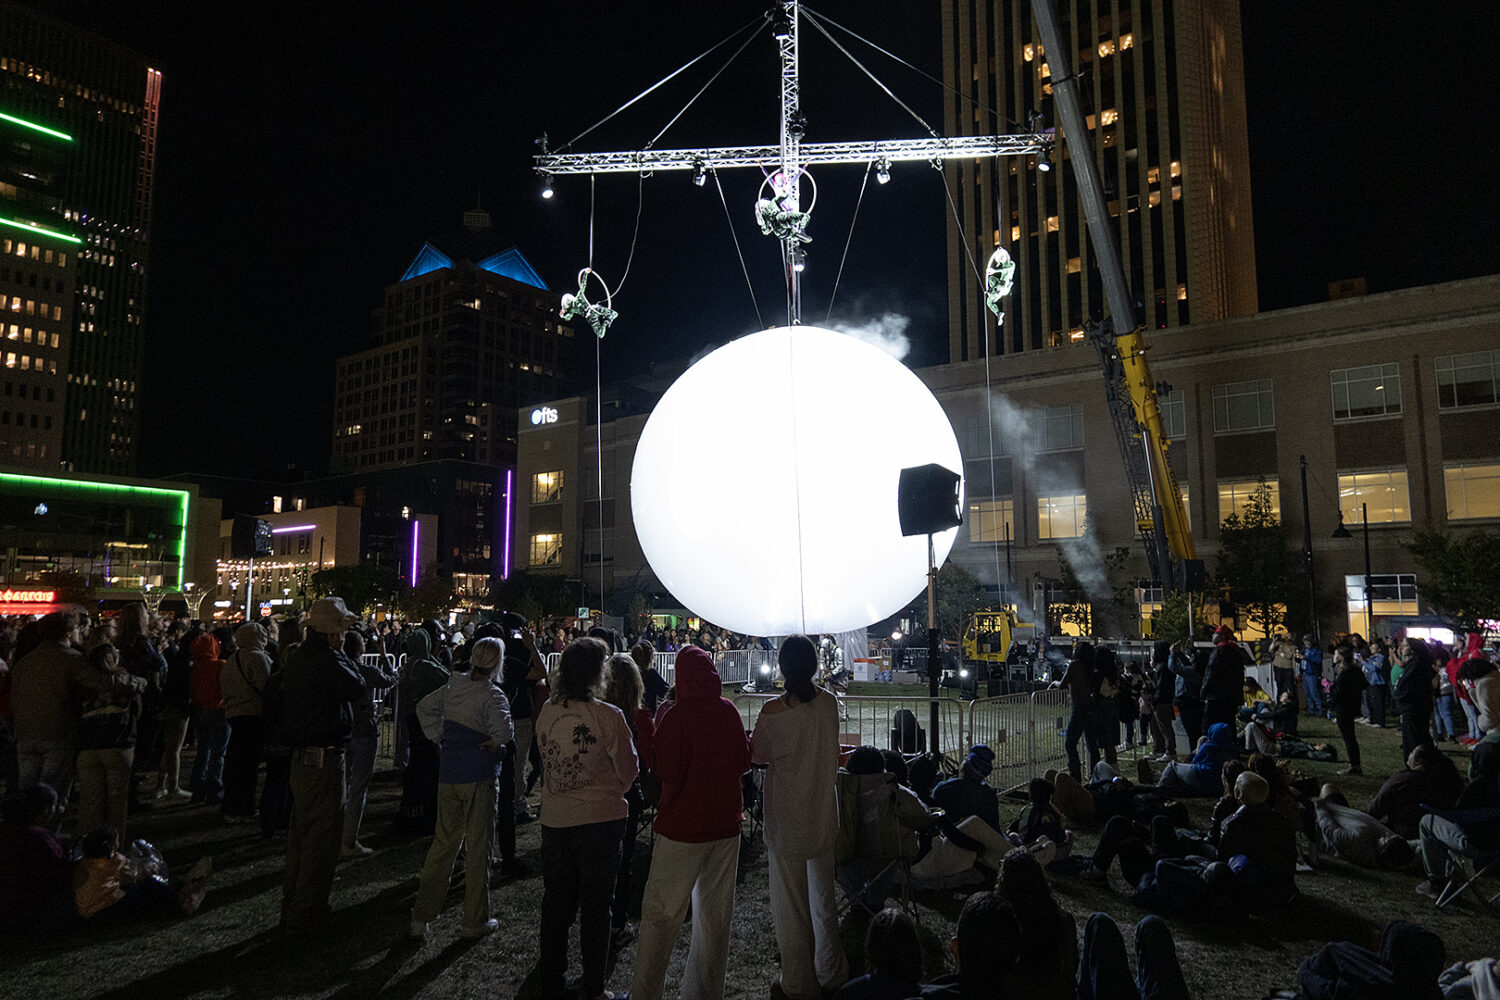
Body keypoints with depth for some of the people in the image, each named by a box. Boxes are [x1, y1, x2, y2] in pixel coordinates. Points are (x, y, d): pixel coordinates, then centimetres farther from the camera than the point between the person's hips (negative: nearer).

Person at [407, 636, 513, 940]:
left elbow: (424, 707, 14)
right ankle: (475, 921, 15)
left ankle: (420, 918, 20)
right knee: (477, 847, 5)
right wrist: (496, 745, -7)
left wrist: (442, 736, 12)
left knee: (443, 843, 16)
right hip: (479, 777, -6)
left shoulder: (452, 687, 4)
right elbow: (504, 730, -28)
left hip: (449, 773, 6)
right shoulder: (492, 695, -15)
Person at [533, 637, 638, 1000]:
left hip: (554, 820, 4)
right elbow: (629, 772, -8)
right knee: (595, 906, 10)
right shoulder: (609, 716, -17)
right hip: (601, 820, -4)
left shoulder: (547, 711, -4)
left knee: (556, 903, 18)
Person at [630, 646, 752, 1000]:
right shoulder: (729, 711, 0)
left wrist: (643, 722, -9)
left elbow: (663, 768, -14)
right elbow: (743, 762, 9)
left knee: (660, 914, 5)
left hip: (683, 826, -5)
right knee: (715, 916, 15)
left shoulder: (677, 714, -15)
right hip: (725, 824, 5)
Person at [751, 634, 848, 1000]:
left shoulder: (773, 712, -21)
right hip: (824, 816, 5)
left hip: (787, 821, -5)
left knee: (791, 905, 10)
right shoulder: (828, 703, -8)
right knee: (823, 899, 21)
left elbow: (758, 754, -5)